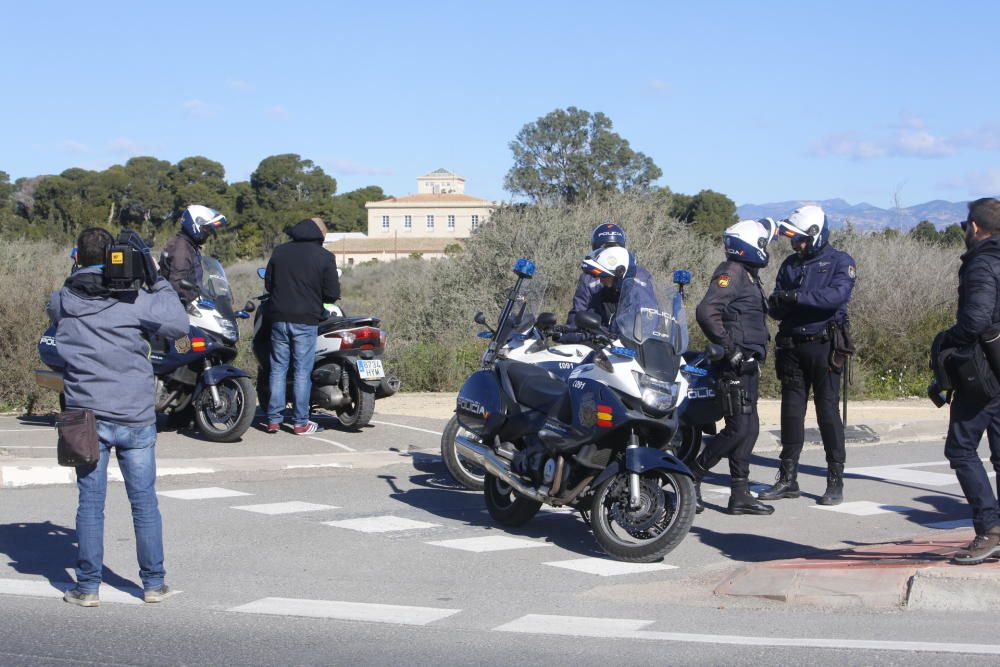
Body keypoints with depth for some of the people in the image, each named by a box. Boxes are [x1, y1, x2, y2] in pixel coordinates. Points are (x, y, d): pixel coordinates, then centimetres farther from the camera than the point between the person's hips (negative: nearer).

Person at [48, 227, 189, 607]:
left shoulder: (60, 302, -1)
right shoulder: (134, 301, -9)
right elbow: (179, 325, -2)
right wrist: (158, 281, 5)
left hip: (86, 416, 1)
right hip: (134, 418, -1)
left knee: (90, 503, 7)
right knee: (144, 503, 8)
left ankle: (87, 587, 10)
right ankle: (153, 583, 14)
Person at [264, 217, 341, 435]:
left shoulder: (280, 251, 6)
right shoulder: (325, 256, -5)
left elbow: (268, 284, 11)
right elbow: (332, 293, -7)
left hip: (279, 318, 3)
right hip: (306, 320, -3)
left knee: (278, 369, 9)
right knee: (302, 371, 1)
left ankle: (273, 420, 9)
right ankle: (301, 423, 2)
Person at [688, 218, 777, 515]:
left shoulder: (748, 276, 19)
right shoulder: (731, 273, -13)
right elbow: (706, 311, -26)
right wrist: (730, 349, -23)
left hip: (747, 365, 10)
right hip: (737, 366, -10)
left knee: (748, 429, 10)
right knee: (738, 428, -11)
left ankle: (740, 495, 14)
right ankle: (691, 477, -1)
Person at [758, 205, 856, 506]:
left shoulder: (840, 262, -2)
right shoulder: (790, 264, 14)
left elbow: (837, 295, -20)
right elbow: (777, 308, 10)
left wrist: (796, 296, -26)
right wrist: (777, 304, -15)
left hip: (824, 345, -5)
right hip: (792, 344, 5)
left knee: (828, 411, -4)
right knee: (791, 411, 7)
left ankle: (835, 481, 1)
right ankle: (788, 478, 13)